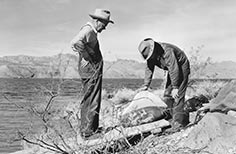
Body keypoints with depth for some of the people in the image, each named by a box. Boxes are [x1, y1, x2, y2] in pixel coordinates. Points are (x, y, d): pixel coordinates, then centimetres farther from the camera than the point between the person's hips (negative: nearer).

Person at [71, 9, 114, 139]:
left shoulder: (91, 31, 17)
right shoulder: (87, 30, -14)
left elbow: (75, 44, 28)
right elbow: (76, 42, -33)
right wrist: (89, 59, -23)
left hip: (93, 71, 11)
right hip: (91, 70, -11)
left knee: (87, 101, 16)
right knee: (92, 102, -6)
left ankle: (85, 130, 26)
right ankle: (88, 132, 0)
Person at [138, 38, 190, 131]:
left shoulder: (166, 51, -34)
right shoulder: (151, 56, -8)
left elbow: (174, 69, -32)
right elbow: (149, 69, 2)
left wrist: (175, 87, -28)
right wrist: (146, 85, -4)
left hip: (181, 67, -8)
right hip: (173, 69, 9)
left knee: (177, 95, -16)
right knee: (167, 95, 3)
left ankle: (179, 121, -13)